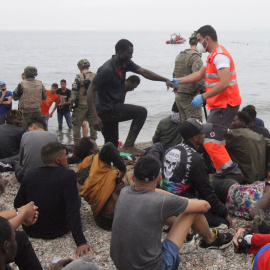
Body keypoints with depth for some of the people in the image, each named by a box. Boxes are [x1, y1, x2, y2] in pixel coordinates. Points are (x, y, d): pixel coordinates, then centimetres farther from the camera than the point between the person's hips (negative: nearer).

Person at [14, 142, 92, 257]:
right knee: (76, 200, 18)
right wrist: (81, 242, -29)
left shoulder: (30, 173, -8)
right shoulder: (68, 175, -21)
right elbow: (73, 211, -28)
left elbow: (17, 204, 2)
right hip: (57, 231, -4)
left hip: (30, 230, 4)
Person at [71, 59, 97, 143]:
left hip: (81, 104, -4)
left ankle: (77, 142, 4)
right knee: (93, 123, 13)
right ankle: (93, 140, 17)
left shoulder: (79, 77, -9)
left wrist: (72, 102, -4)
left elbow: (74, 90, -12)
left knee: (77, 124, 4)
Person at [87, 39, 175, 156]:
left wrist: (165, 80, -4)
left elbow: (144, 72, 6)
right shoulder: (107, 70, -20)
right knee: (141, 112, -13)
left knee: (112, 146, 12)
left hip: (113, 108, 9)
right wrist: (95, 117, -28)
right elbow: (90, 91, -21)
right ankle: (128, 146, -10)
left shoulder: (125, 63, 4)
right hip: (107, 110, -9)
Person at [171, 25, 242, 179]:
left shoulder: (220, 56, -16)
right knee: (216, 140, 14)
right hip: (220, 105, 11)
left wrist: (203, 97, -25)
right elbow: (200, 75, 25)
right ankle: (223, 171, 20)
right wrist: (177, 81, 21)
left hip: (225, 105, -11)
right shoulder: (213, 56, 18)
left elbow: (224, 83, -26)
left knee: (210, 139, -17)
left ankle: (230, 169, -13)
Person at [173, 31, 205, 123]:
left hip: (178, 95, 9)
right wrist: (204, 92, -14)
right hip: (190, 96, -9)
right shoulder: (195, 57, -14)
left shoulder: (179, 55, 15)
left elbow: (175, 75, 19)